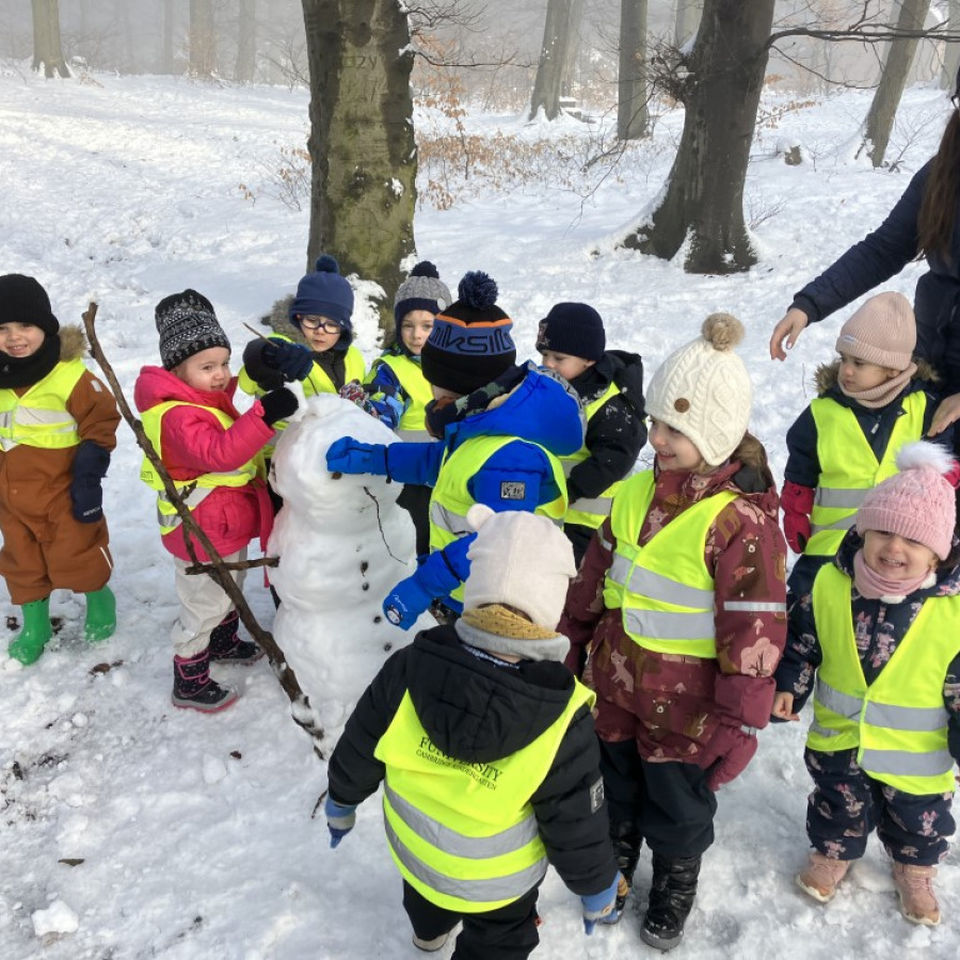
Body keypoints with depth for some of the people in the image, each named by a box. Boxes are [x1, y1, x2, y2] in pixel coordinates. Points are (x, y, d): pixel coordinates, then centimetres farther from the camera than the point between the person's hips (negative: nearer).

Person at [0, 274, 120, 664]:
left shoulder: (69, 375, -20)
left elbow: (100, 425, -13)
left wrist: (89, 479, -14)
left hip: (61, 491, -6)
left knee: (74, 559, 8)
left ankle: (99, 598, 37)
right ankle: (34, 623, 38)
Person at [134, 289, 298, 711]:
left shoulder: (209, 399, 4)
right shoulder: (178, 416, -29)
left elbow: (232, 445, 19)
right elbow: (219, 452, -45)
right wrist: (263, 414, -53)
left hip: (226, 524, 10)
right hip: (201, 533, -10)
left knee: (229, 590, 29)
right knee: (204, 605, 5)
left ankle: (224, 642, 54)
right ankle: (188, 683, 22)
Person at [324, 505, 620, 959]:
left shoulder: (409, 669, -30)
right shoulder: (562, 721, -36)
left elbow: (358, 748, -12)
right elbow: (576, 824, -21)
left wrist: (342, 802, 10)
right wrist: (595, 887, 0)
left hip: (414, 846, 4)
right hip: (497, 880, -3)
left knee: (426, 890, 38)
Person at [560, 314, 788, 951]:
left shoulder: (742, 521, -25)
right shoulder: (637, 493, -4)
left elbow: (755, 634, -21)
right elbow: (595, 578, 8)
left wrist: (738, 726, -17)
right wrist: (569, 647, 15)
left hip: (684, 707, -5)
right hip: (614, 684, 6)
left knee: (678, 807, 18)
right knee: (613, 789, 26)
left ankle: (675, 889, 47)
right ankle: (613, 865, 53)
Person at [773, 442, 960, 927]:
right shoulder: (830, 583, -16)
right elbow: (801, 641, 0)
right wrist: (788, 686, -7)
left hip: (915, 751, -1)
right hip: (838, 737, 1)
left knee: (917, 820, 23)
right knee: (838, 806, 23)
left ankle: (915, 870, 53)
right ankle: (832, 852, 52)